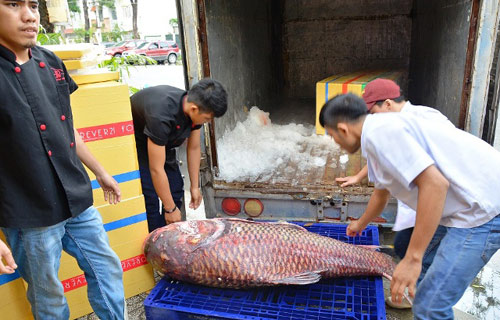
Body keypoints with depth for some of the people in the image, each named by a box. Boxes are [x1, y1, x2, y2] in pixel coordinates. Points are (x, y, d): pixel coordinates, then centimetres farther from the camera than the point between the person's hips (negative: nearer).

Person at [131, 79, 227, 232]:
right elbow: (156, 169, -35)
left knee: (176, 190, 3)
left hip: (163, 141, 7)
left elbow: (194, 148, -5)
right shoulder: (161, 115, -41)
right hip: (135, 143, -7)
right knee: (150, 198, -15)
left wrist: (195, 187, 0)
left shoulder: (194, 107, -19)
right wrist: (170, 208, -26)